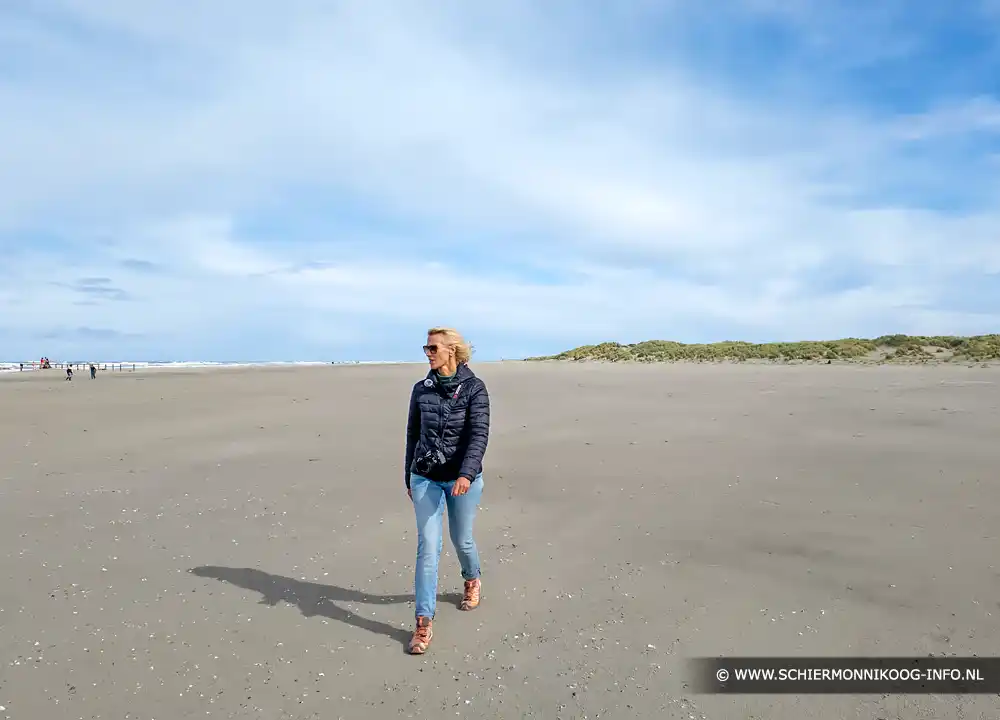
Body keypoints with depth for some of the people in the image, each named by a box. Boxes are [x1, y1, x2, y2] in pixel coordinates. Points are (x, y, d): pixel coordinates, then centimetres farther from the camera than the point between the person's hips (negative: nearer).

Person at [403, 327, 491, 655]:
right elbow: (412, 434, 10)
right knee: (428, 547, -4)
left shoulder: (474, 388, -9)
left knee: (461, 539, 15)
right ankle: (424, 624, 2)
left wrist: (467, 474, -31)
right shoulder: (421, 389, 2)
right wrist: (409, 478, 14)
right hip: (426, 478, 2)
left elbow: (479, 434, -18)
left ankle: (472, 581, 48)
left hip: (463, 478, -2)